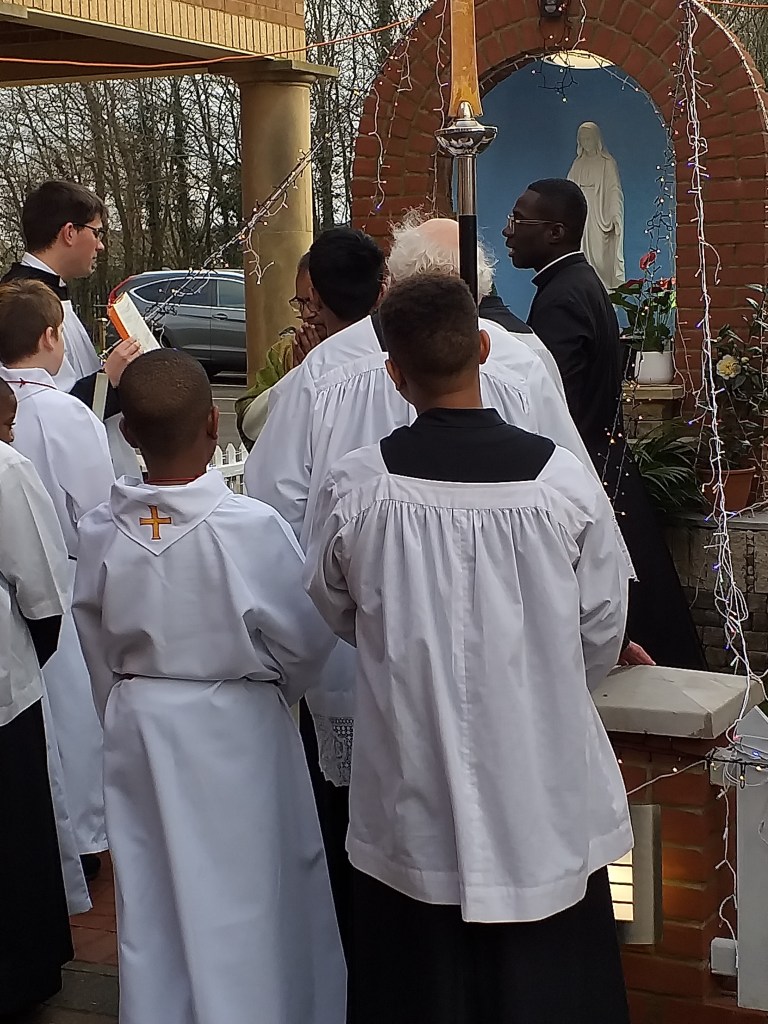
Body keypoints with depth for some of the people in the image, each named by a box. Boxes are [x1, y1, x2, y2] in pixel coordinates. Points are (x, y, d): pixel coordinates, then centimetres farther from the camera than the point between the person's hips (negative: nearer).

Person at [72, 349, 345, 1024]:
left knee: (150, 897, 16)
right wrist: (273, 688, 9)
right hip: (235, 726, -4)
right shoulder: (252, 527, -21)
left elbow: (97, 646, 4)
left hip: (138, 723, 4)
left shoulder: (100, 533, -9)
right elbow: (306, 640, -12)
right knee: (245, 895, 10)